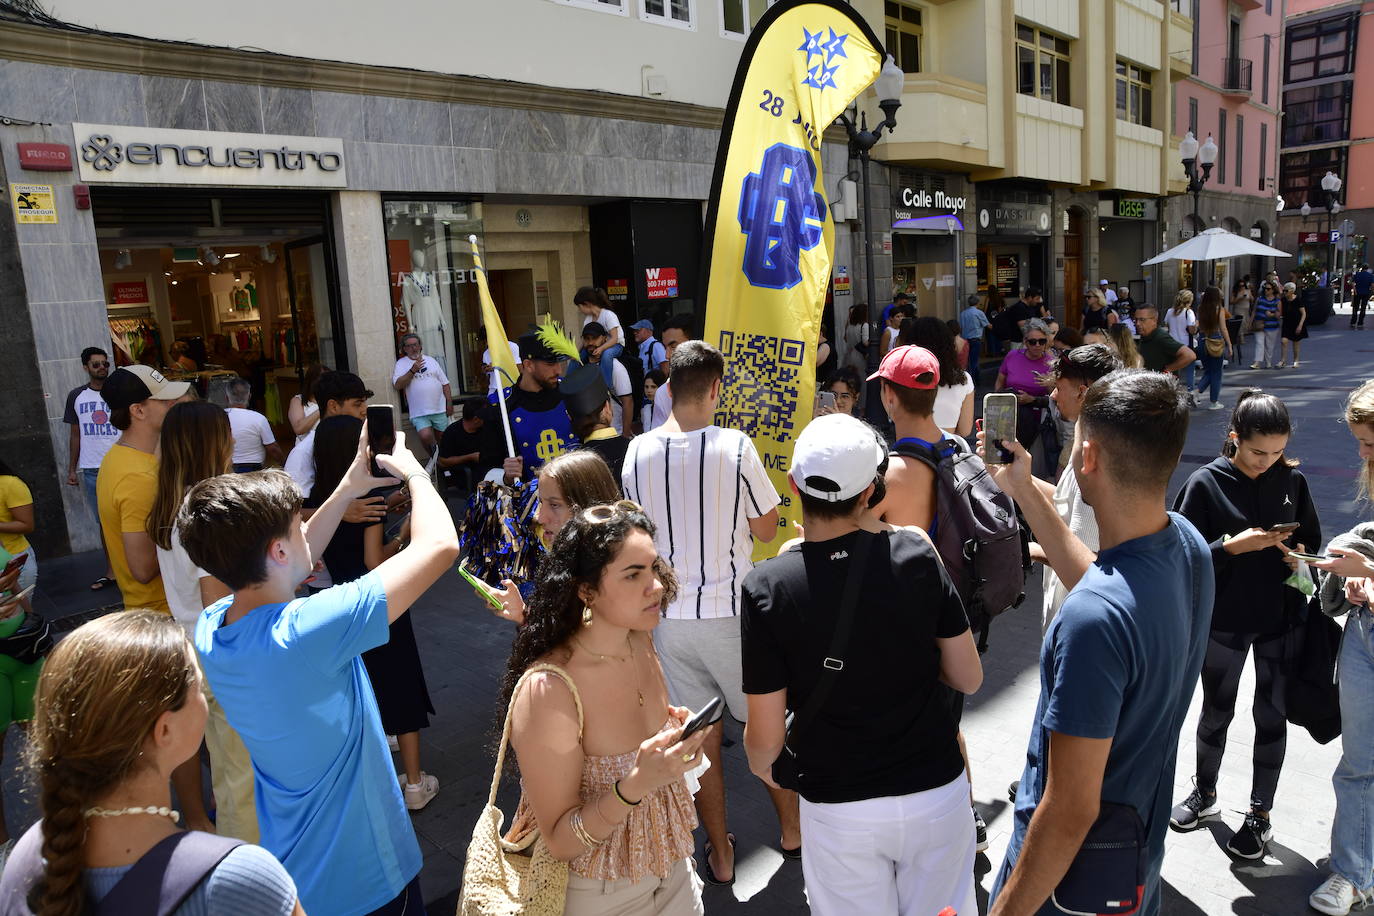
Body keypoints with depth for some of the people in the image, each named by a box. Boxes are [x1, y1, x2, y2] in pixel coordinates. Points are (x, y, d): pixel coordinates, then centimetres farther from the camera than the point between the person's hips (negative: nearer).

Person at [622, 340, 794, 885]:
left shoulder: (638, 452, -3)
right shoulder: (735, 447, -14)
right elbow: (767, 529, -4)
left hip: (668, 614, 3)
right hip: (728, 610, -2)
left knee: (701, 735, 13)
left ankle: (720, 856, 27)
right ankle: (792, 829, 36)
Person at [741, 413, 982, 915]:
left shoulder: (766, 588, -19)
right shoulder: (916, 554, -14)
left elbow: (766, 738, -13)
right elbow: (969, 679, -4)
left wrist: (759, 763, 9)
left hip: (839, 809, -1)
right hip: (937, 792, 2)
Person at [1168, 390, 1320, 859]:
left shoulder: (1293, 481, -3)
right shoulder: (1206, 483, -13)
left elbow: (1312, 540, 10)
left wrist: (1300, 555, -11)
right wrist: (1233, 546, -25)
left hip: (1280, 618, 2)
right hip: (1224, 621, -2)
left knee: (1271, 714, 11)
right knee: (1217, 710, 15)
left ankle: (1260, 814, 29)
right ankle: (1205, 793, 37)